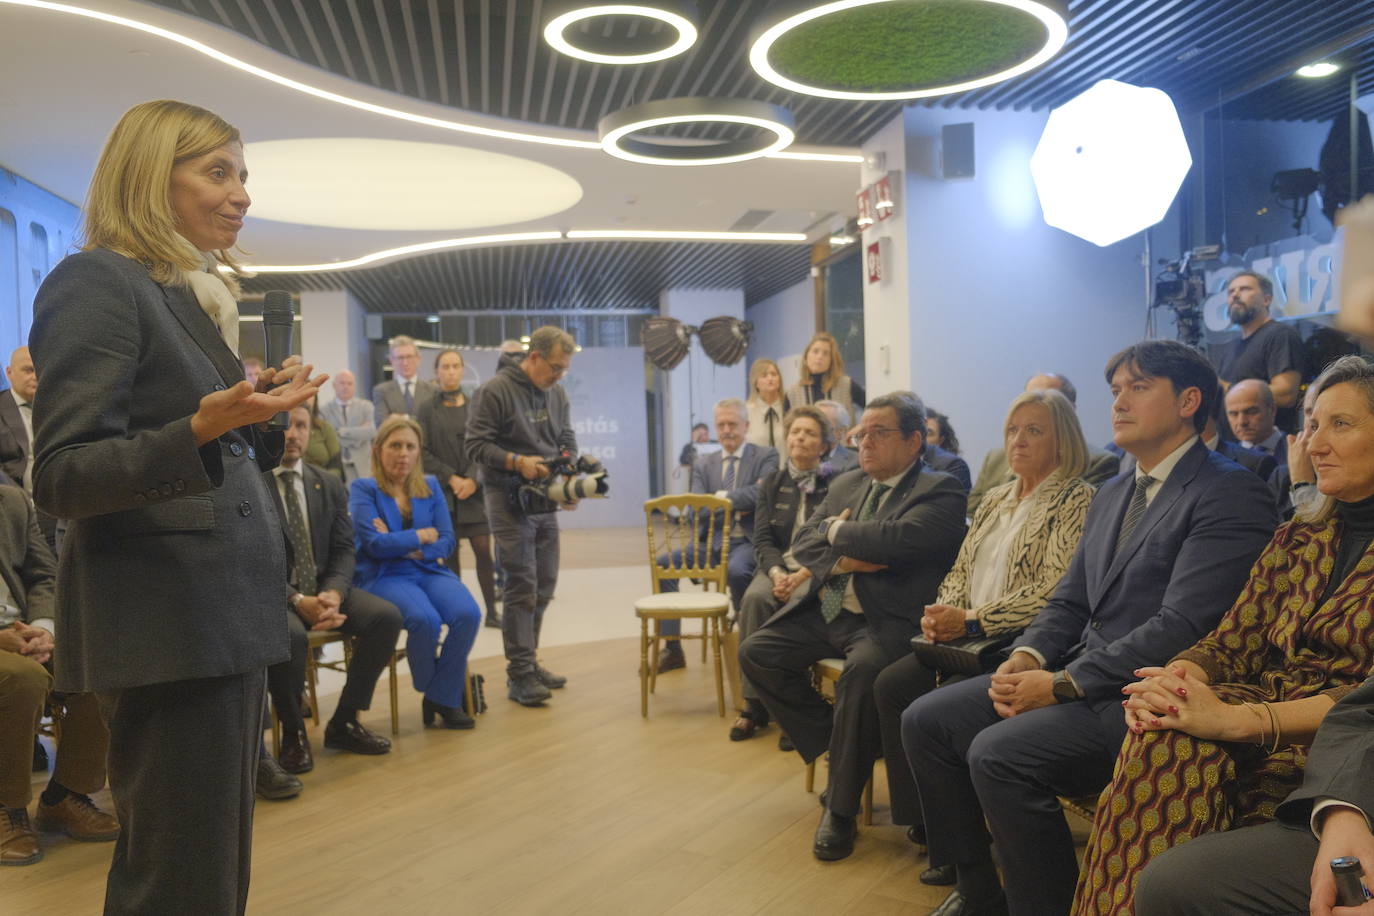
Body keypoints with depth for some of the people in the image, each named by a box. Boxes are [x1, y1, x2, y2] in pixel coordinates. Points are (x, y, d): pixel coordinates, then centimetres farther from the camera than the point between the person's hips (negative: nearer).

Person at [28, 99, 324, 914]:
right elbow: (62, 480, -15)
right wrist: (201, 428, -28)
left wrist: (261, 414, 10)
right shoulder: (97, 283, -8)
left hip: (226, 616, 9)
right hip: (168, 625, -9)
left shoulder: (195, 296, 18)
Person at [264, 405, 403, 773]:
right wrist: (297, 600, -24)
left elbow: (343, 550, 6)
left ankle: (344, 722, -3)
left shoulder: (329, 485, 11)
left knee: (387, 616, -19)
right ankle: (293, 732, -9)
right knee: (290, 635, -37)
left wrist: (333, 593, -15)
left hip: (323, 589, 5)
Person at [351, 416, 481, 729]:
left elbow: (447, 541, 5)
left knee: (468, 614, -26)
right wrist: (422, 535, -3)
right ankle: (430, 689, -2)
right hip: (383, 576, -4)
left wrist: (398, 542, -9)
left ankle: (443, 698, -8)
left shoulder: (431, 486, 12)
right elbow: (375, 544, -12)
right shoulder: (362, 489, 0)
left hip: (429, 570, 4)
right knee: (425, 620, -33)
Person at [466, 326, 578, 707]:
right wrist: (517, 462, -21)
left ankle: (529, 661, 24)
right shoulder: (495, 390, -9)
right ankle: (519, 675, 1)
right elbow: (476, 445, -11)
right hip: (508, 499, -7)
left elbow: (568, 442, 14)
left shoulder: (556, 393, 11)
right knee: (521, 586, -7)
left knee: (544, 585, 11)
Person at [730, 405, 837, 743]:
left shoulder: (835, 484, 2)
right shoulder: (772, 483, 14)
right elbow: (762, 539, 5)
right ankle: (755, 702, -22)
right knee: (754, 598, -29)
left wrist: (804, 575, -21)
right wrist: (776, 572, -15)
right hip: (778, 566, 3)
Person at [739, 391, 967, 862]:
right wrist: (839, 560, -10)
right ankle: (833, 745, 11)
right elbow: (803, 541, 12)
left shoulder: (940, 491, -5)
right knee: (756, 652, -4)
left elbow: (898, 537, -23)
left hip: (884, 621, -8)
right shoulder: (847, 484, 18)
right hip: (825, 611, 8)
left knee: (862, 670, -35)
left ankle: (840, 810, -17)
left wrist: (837, 531, -6)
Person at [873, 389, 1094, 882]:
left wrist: (972, 620, -22)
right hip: (968, 637, 8)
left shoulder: (1076, 500, -8)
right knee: (890, 685, -11)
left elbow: (1054, 593, -19)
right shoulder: (996, 500, 18)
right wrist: (944, 613, -4)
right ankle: (926, 820, 3)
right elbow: (960, 571, 18)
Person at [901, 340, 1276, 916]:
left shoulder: (1231, 495, -10)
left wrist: (1061, 685, -19)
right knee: (926, 720, -3)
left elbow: (1181, 626, -19)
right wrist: (1026, 658, -4)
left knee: (999, 753, -28)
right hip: (1079, 678, 9)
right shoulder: (1112, 495, 18)